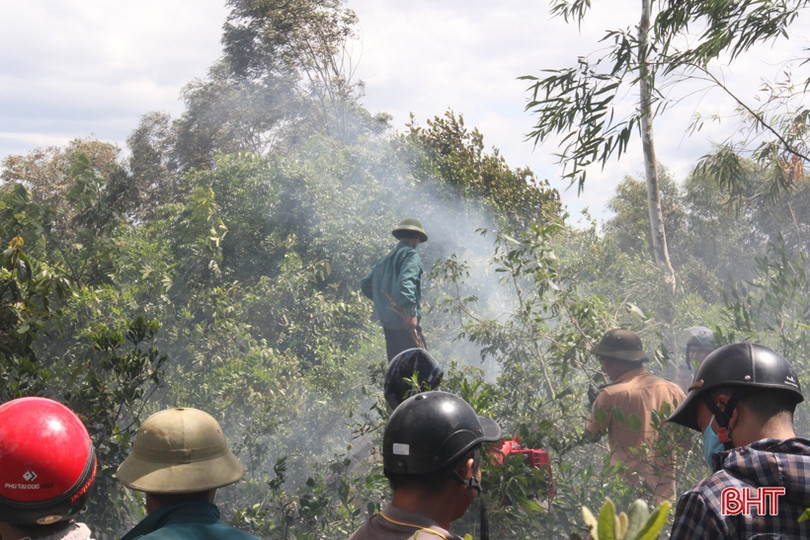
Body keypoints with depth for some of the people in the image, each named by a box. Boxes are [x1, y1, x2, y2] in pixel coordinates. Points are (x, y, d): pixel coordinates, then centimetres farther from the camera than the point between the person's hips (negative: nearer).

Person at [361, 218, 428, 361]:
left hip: (387, 324, 8)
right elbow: (405, 282, -23)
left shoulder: (385, 259, 18)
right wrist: (412, 312, -26)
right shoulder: (411, 255, -6)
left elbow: (365, 284, 19)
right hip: (405, 324, -8)